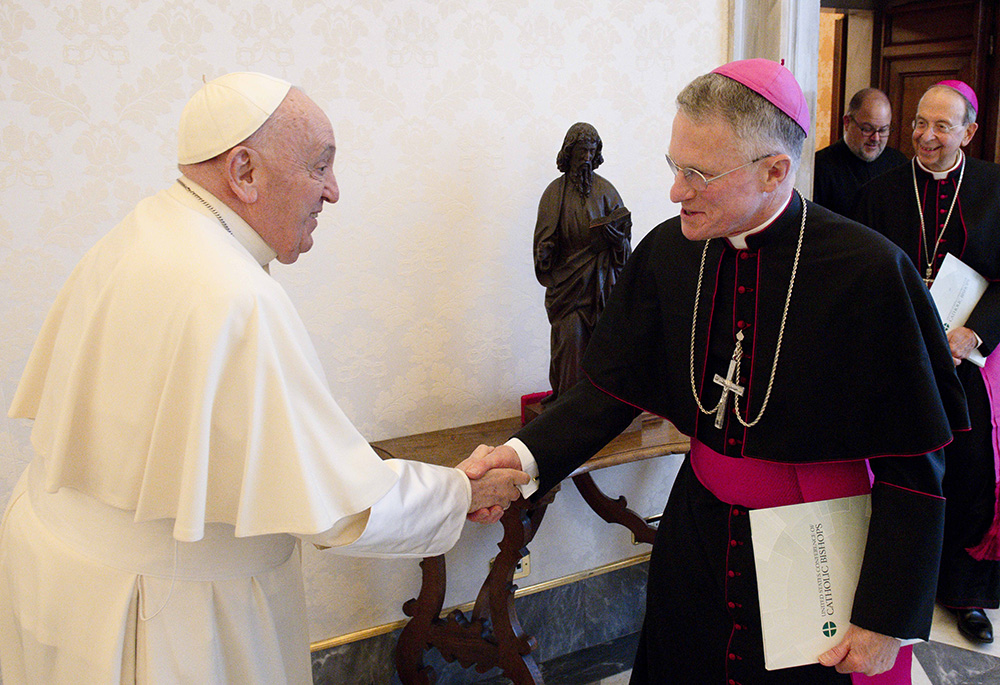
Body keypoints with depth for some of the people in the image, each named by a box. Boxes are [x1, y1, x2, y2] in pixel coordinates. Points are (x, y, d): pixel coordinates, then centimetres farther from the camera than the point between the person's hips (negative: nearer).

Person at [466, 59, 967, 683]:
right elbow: (614, 385, -4)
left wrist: (888, 618, -13)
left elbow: (912, 467, -15)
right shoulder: (668, 252, -6)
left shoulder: (868, 271, -20)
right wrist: (528, 456, -20)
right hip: (698, 532, 4)